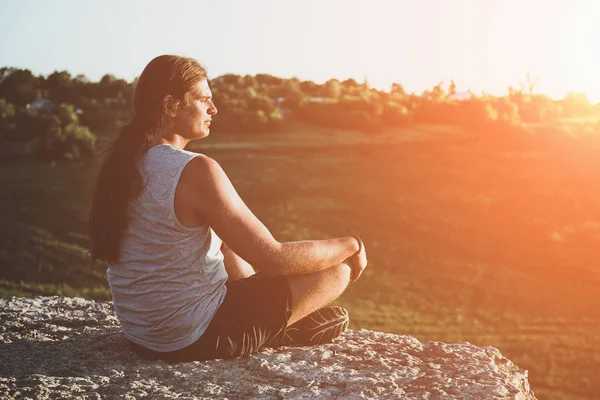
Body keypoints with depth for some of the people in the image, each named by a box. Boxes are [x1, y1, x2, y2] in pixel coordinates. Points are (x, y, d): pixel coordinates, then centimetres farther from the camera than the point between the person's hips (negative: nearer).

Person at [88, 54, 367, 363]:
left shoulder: (121, 161, 1)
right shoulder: (196, 171, -24)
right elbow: (273, 259, -21)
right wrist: (351, 245, -6)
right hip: (193, 341, -9)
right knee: (339, 266, -3)